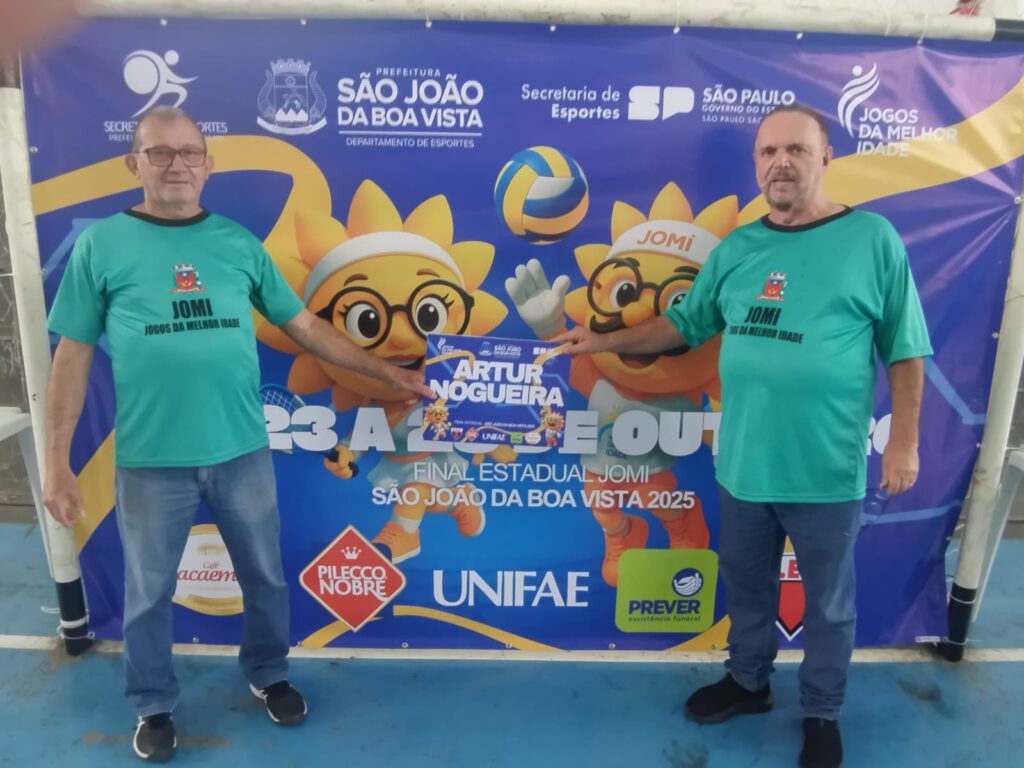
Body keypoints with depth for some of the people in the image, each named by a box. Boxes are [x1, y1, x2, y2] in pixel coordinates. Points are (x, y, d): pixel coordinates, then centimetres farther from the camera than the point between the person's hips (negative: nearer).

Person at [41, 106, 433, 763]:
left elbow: (303, 325, 7)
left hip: (243, 450, 2)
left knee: (265, 576, 17)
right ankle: (153, 705, 40)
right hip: (150, 459, -1)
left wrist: (387, 372, 4)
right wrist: (58, 460, -3)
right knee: (149, 590, 15)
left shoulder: (239, 242, 4)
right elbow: (73, 355, 0)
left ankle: (268, 674, 42)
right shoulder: (101, 245, -2)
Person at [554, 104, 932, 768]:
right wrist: (605, 341, 4)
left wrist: (904, 442, -8)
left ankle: (822, 714, 39)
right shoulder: (736, 249, 5)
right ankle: (748, 681, 46)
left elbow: (905, 350, -5)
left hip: (828, 474, -3)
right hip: (742, 466, 4)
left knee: (828, 603, 16)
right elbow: (683, 323, 11)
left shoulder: (872, 239, -7)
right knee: (746, 586, 22)